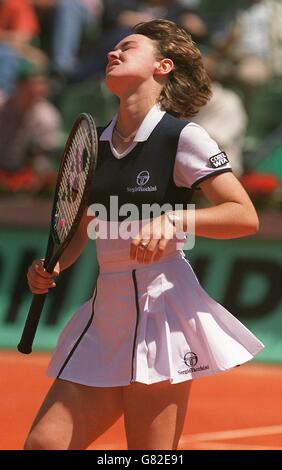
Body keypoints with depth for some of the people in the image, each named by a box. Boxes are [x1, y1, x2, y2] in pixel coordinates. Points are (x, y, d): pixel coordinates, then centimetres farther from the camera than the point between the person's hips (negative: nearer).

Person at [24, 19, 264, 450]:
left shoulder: (183, 138, -5)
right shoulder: (96, 144, 13)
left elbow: (245, 217, -10)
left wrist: (173, 219, -24)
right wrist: (52, 267, 3)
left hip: (160, 307, -7)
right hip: (105, 311, 7)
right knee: (44, 444, -1)